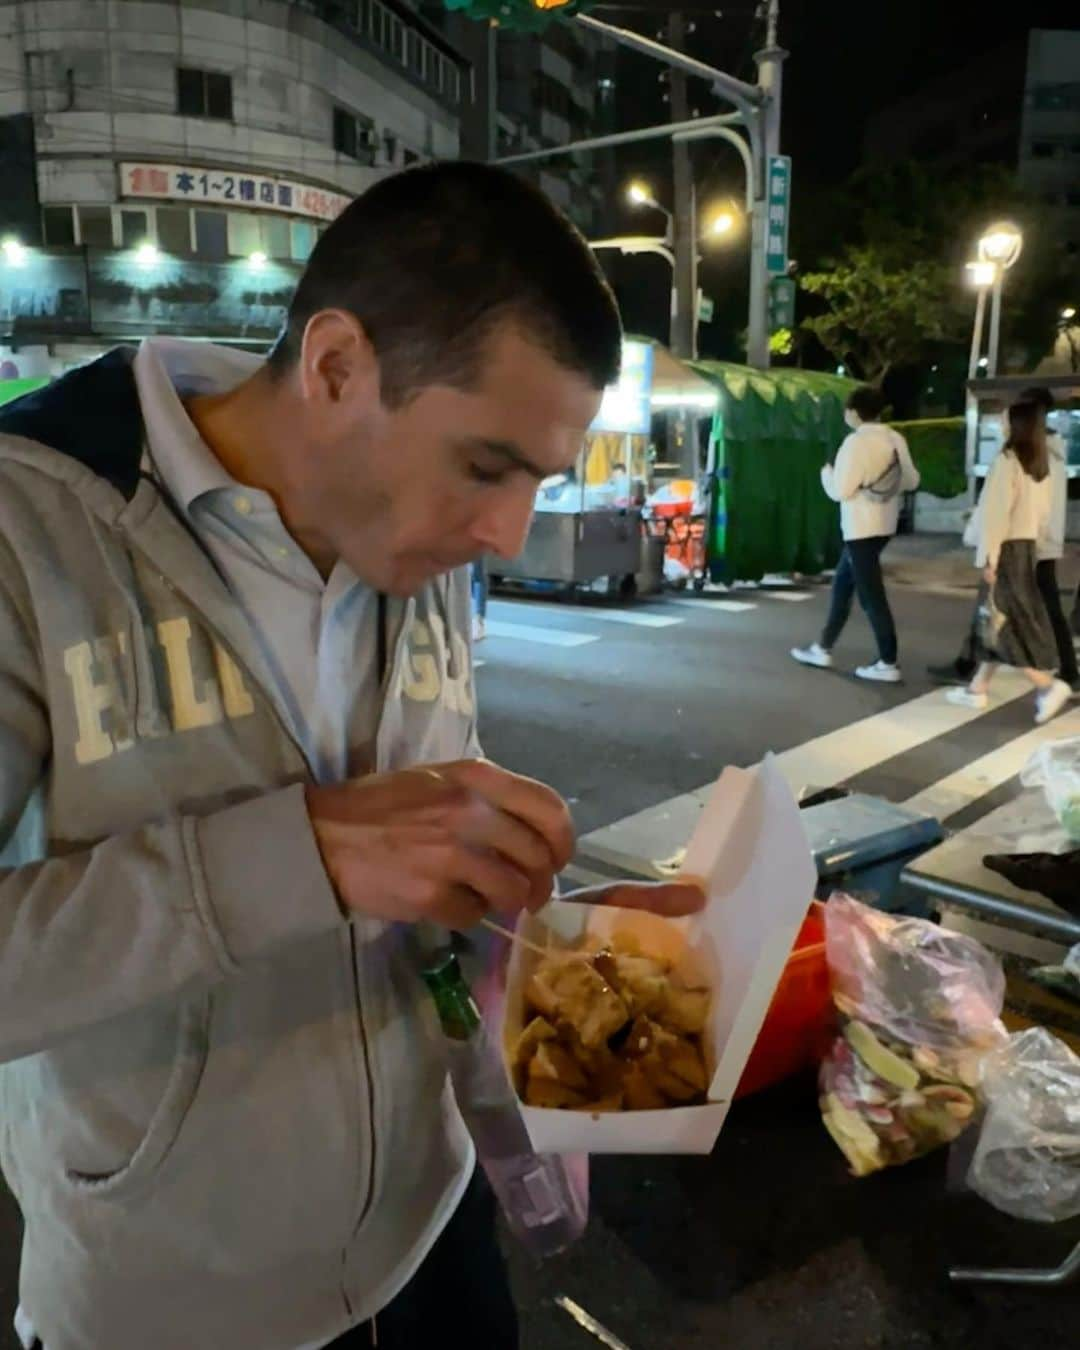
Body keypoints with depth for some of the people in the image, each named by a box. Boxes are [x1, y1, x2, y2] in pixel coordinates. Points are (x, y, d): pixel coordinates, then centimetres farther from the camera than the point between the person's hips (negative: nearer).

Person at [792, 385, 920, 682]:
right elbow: (912, 481, 11)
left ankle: (888, 664, -2)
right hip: (883, 525, 9)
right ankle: (823, 649, 26)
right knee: (843, 585, 18)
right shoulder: (896, 440, 7)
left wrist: (827, 473, 0)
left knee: (871, 595, -4)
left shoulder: (856, 442, -17)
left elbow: (840, 491, -19)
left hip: (861, 528, -9)